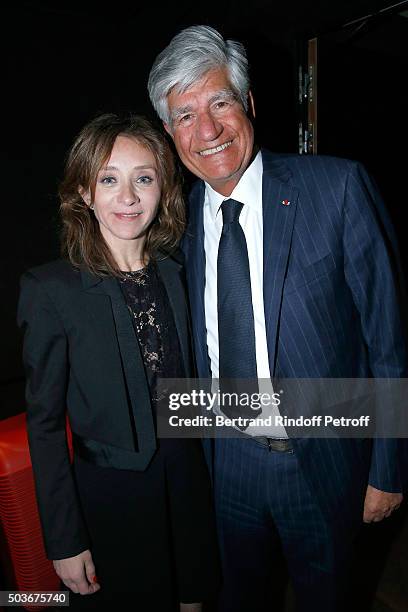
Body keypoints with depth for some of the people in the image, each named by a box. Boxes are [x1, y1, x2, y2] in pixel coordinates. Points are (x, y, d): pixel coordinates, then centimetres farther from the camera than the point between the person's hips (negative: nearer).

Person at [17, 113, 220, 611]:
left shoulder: (176, 275, -3)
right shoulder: (51, 289, -17)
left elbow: (188, 382, 6)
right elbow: (45, 424, -12)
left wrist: (201, 472, 10)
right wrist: (64, 541, -9)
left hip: (188, 485, 4)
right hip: (108, 497, -4)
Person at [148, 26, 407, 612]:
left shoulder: (339, 186, -16)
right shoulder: (184, 215, -3)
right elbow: (201, 339, 6)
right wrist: (202, 442, 8)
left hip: (323, 460, -3)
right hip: (229, 456, 4)